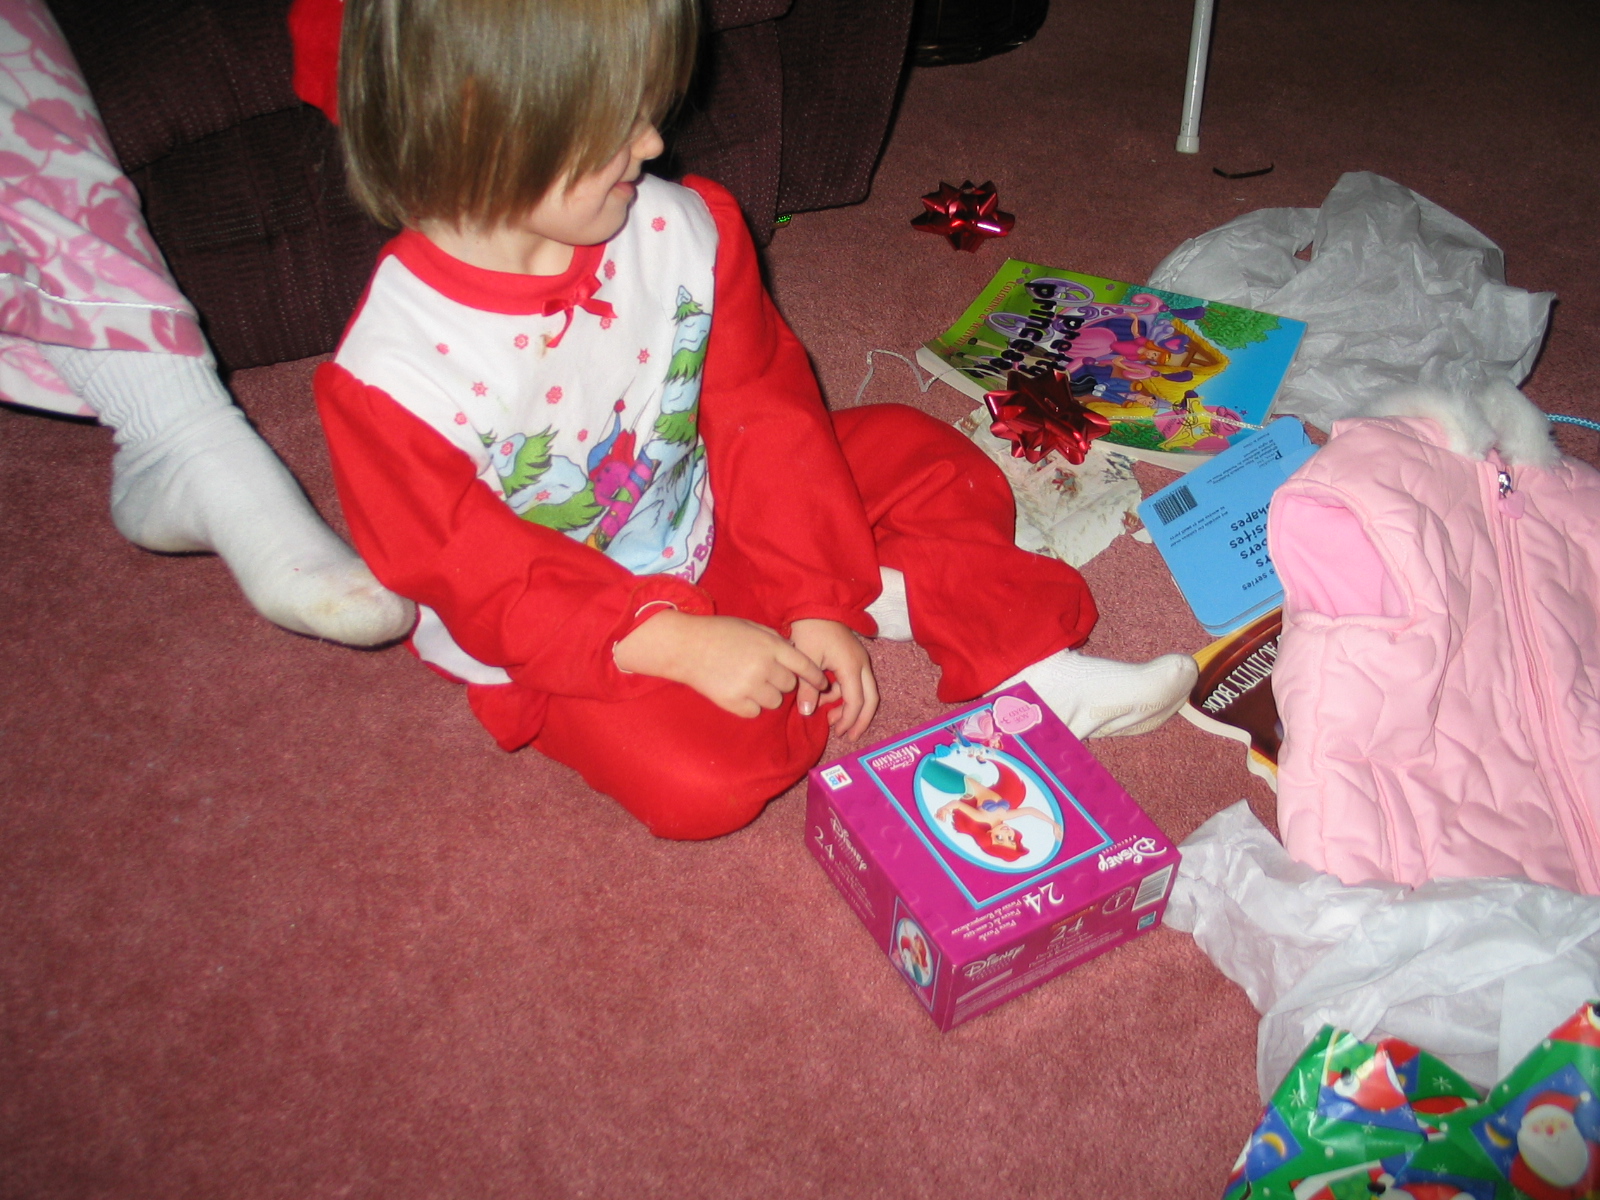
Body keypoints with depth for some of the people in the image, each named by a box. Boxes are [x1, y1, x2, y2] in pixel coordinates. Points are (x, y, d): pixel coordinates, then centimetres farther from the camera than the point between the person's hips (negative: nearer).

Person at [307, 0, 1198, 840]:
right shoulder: (390, 376, -28)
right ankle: (884, 598, -4)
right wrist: (679, 644, -31)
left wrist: (818, 603, -14)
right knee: (702, 774, -27)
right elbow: (490, 588, -23)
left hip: (713, 517, 4)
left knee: (924, 459, -2)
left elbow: (763, 417, -9)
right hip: (560, 635, -4)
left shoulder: (678, 232, -16)